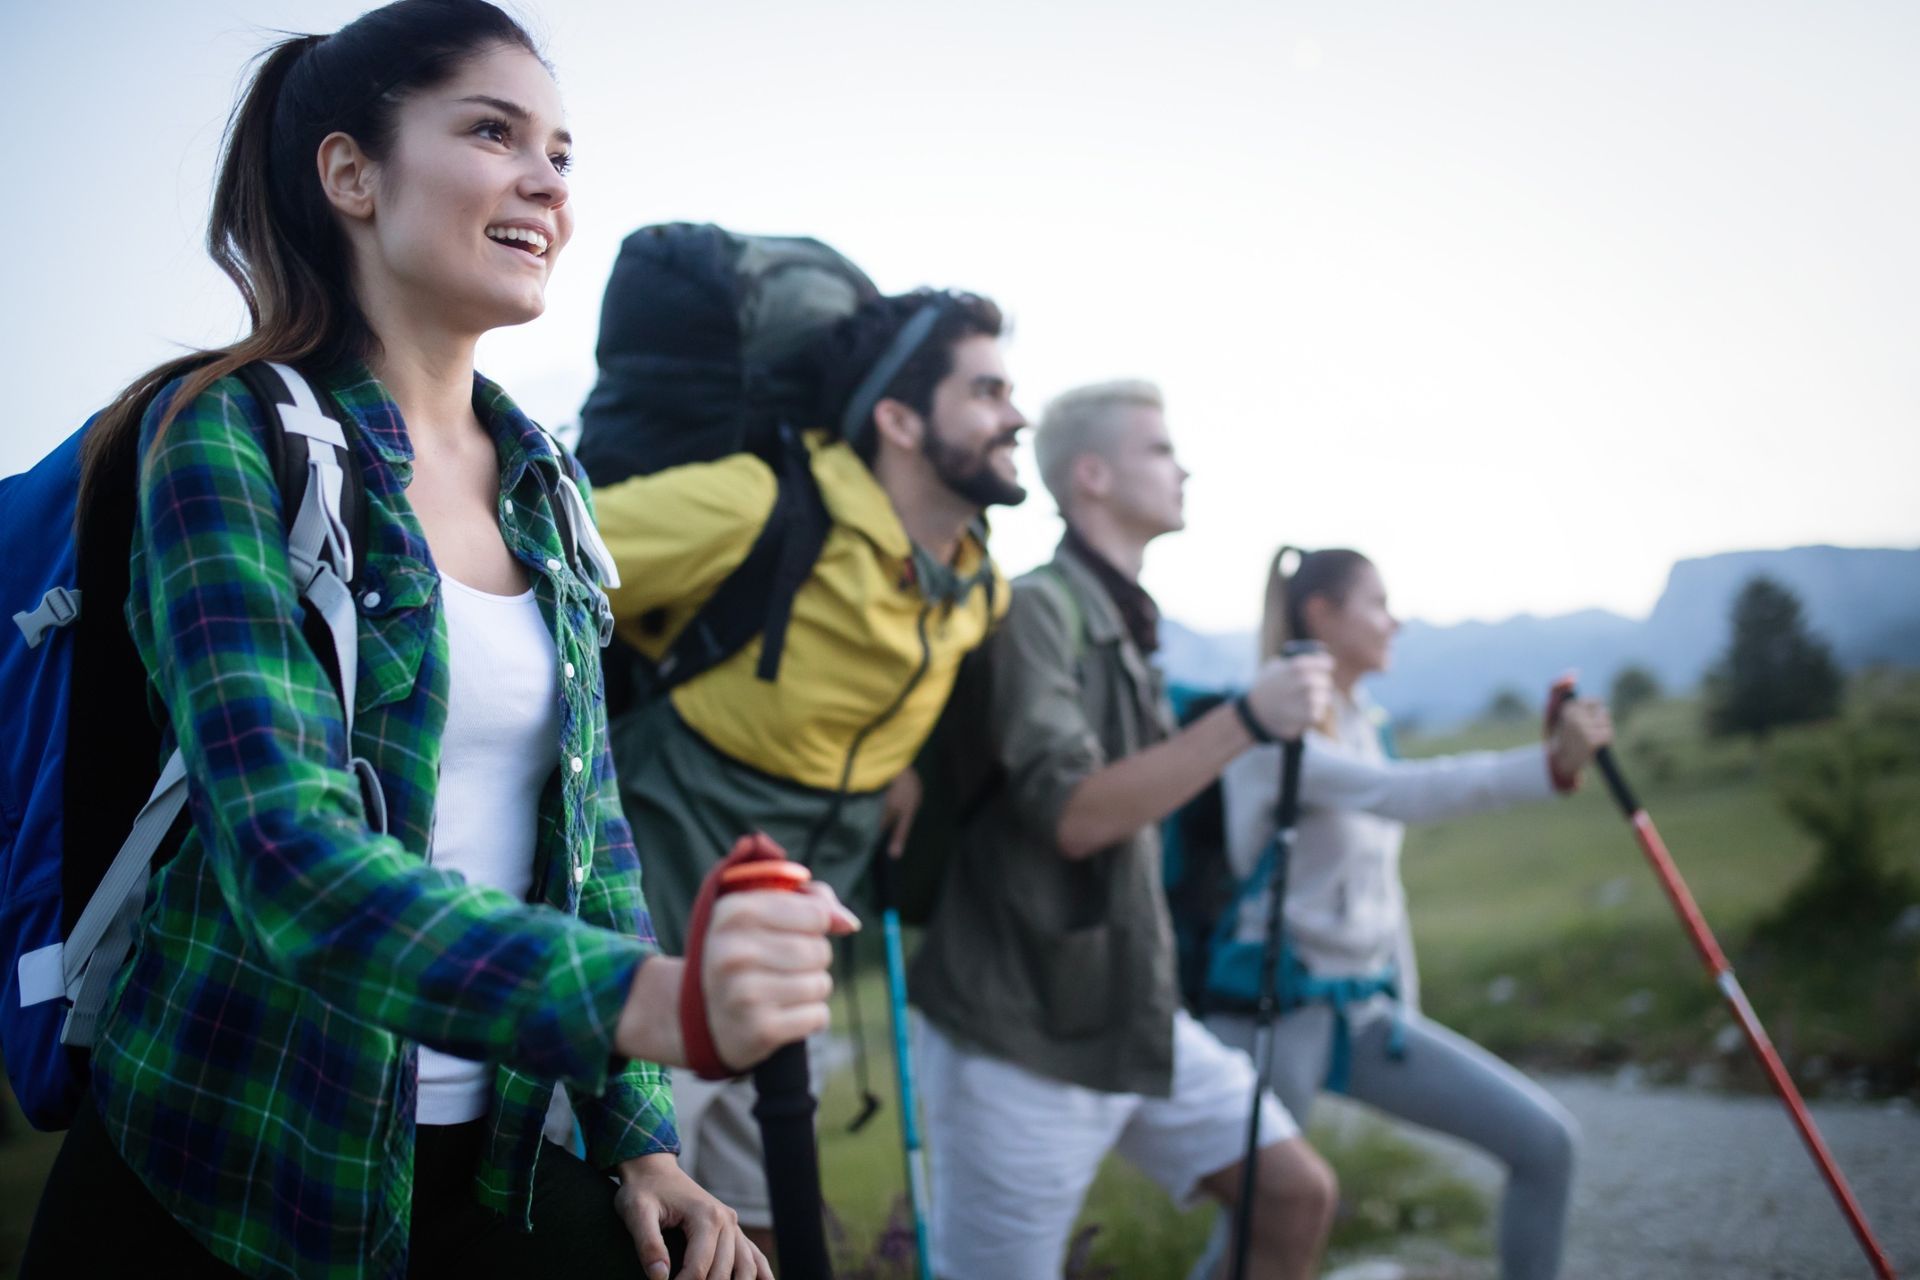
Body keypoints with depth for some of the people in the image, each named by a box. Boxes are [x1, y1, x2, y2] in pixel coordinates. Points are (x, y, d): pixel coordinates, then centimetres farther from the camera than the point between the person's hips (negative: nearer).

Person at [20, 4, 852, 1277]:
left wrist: (637, 1137, 3)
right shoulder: (230, 433, -11)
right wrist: (646, 997, -36)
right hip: (223, 1176, -4)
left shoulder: (542, 482, 7)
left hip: (483, 1157, 5)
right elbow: (287, 843, -23)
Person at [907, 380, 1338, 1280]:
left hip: (1136, 1013, 8)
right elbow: (1072, 815, -23)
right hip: (1021, 1028, -8)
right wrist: (1248, 721, -25)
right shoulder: (1036, 608, -15)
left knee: (1296, 1194, 5)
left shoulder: (1124, 625, 12)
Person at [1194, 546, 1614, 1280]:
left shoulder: (1364, 726, 11)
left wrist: (1405, 1004, 18)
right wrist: (1551, 766, -41)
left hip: (1366, 1011, 8)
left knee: (1545, 1141, 1)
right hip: (1277, 1013, -8)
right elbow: (1408, 792, -32)